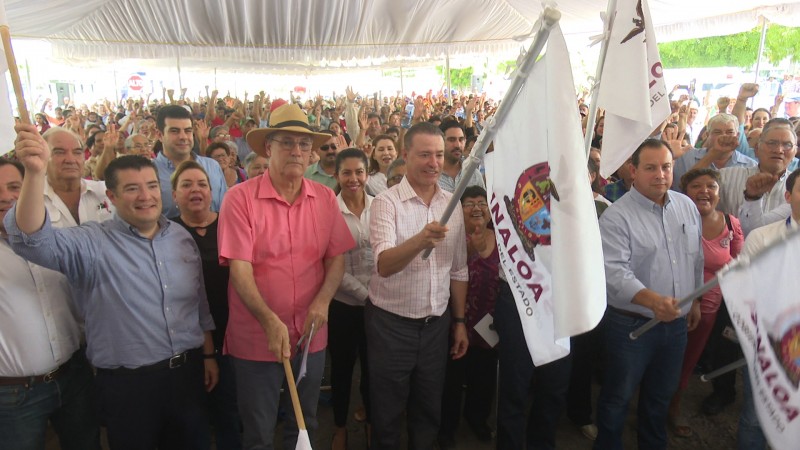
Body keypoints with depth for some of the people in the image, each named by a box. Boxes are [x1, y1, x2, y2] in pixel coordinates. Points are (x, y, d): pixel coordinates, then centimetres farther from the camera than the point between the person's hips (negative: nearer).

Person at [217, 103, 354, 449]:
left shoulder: (325, 198, -1)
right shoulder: (240, 198, -12)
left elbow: (337, 256, 1)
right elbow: (239, 267, -17)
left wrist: (322, 300, -15)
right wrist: (270, 320, -26)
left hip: (311, 336, 4)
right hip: (257, 338, -3)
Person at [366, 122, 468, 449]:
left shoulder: (452, 204, 1)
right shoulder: (386, 203, -13)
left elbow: (459, 269, 8)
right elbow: (384, 265, -27)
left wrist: (459, 321, 9)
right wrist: (420, 240, -45)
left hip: (437, 323, 4)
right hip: (391, 323, -4)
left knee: (429, 410, 20)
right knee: (387, 413, 13)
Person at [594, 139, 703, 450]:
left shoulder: (687, 206, 4)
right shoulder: (616, 217, -17)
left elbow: (696, 258, 15)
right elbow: (614, 271, -28)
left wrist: (695, 300, 17)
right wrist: (653, 300, -41)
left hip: (677, 323, 6)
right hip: (632, 324, -5)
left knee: (662, 394, 22)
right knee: (619, 395, 10)